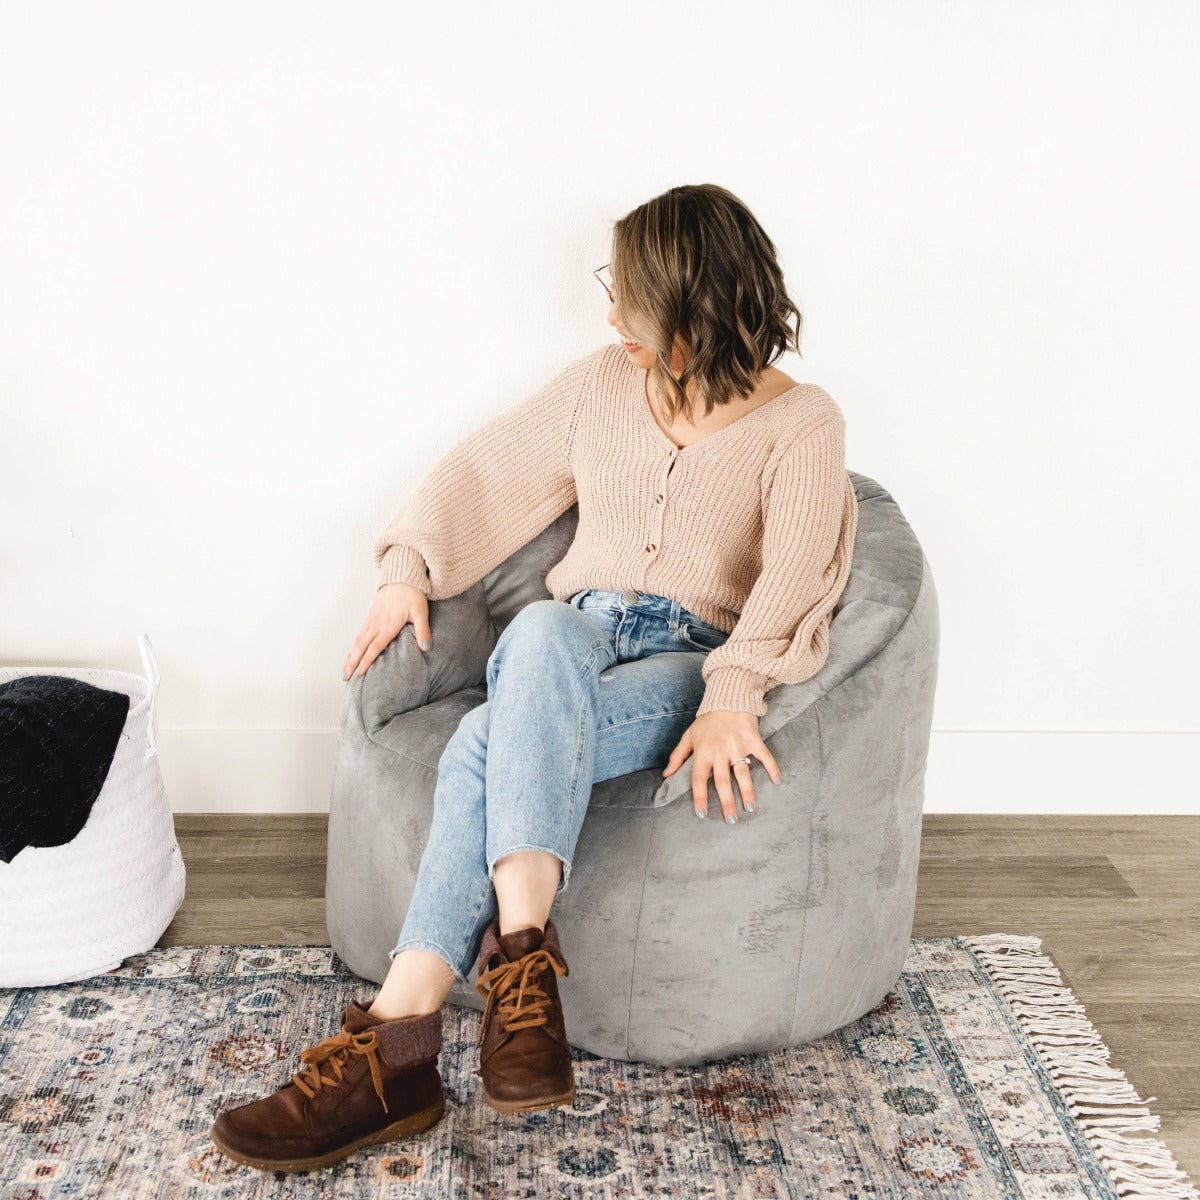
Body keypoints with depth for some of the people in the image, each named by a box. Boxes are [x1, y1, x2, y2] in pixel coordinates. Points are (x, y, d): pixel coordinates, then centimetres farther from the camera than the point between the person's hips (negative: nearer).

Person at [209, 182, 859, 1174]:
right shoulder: (601, 385, 15)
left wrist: (732, 693, -30)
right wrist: (410, 568, 6)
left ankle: (396, 1039, -36)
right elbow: (487, 471, 21)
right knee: (544, 627, -37)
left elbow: (796, 573, -14)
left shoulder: (801, 422, 1)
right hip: (576, 635, 4)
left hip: (694, 661, -3)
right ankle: (521, 949, -42)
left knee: (486, 745, -34)